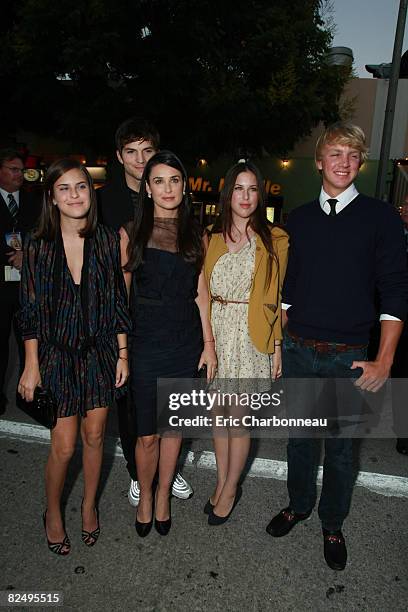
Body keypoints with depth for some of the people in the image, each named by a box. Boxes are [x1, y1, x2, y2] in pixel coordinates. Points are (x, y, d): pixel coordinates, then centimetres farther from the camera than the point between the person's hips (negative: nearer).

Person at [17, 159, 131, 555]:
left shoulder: (107, 241, -2)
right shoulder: (38, 246, -5)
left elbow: (118, 303, 2)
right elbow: (30, 312, -3)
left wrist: (122, 355, 1)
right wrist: (32, 366, -5)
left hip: (100, 352, 2)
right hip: (57, 354, -1)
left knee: (94, 435, 13)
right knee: (64, 445, 2)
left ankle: (89, 505, 38)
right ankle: (52, 512, 31)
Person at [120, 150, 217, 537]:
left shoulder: (195, 235, 7)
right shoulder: (131, 233, 0)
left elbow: (201, 293, 7)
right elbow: (121, 293, 0)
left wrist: (208, 343, 3)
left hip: (186, 343, 2)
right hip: (145, 344, -2)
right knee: (147, 433, 4)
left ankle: (163, 495, 36)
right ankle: (145, 496, 32)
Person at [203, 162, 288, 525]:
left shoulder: (274, 239, 0)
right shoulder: (212, 238, 9)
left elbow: (276, 297, 0)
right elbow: (203, 292, 10)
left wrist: (277, 345, -4)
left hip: (252, 336, -3)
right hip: (216, 331, 3)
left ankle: (230, 489, 23)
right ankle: (223, 482, 31)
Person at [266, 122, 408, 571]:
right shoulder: (299, 219, 6)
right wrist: (280, 343, 7)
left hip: (348, 356, -2)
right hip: (298, 350, 3)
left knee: (340, 445, 12)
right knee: (299, 436, 16)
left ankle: (332, 525, 35)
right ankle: (298, 504, 41)